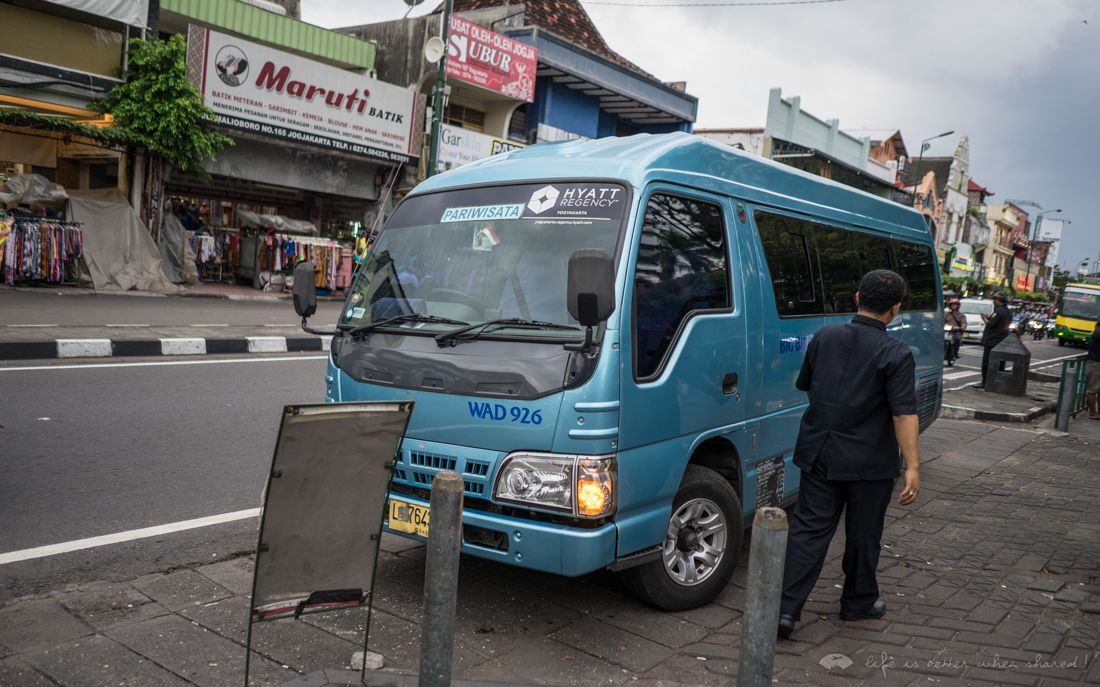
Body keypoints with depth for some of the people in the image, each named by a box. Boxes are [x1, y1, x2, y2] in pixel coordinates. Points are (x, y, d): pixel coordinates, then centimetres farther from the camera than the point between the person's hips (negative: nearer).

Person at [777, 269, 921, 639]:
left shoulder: (824, 337, 2)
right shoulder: (896, 354, -12)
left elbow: (804, 386, 15)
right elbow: (904, 413, -19)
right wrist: (913, 466, -19)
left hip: (818, 453, 3)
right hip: (869, 463, -3)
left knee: (808, 528, 6)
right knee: (863, 535, 15)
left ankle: (785, 607, -1)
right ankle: (859, 602, 32)